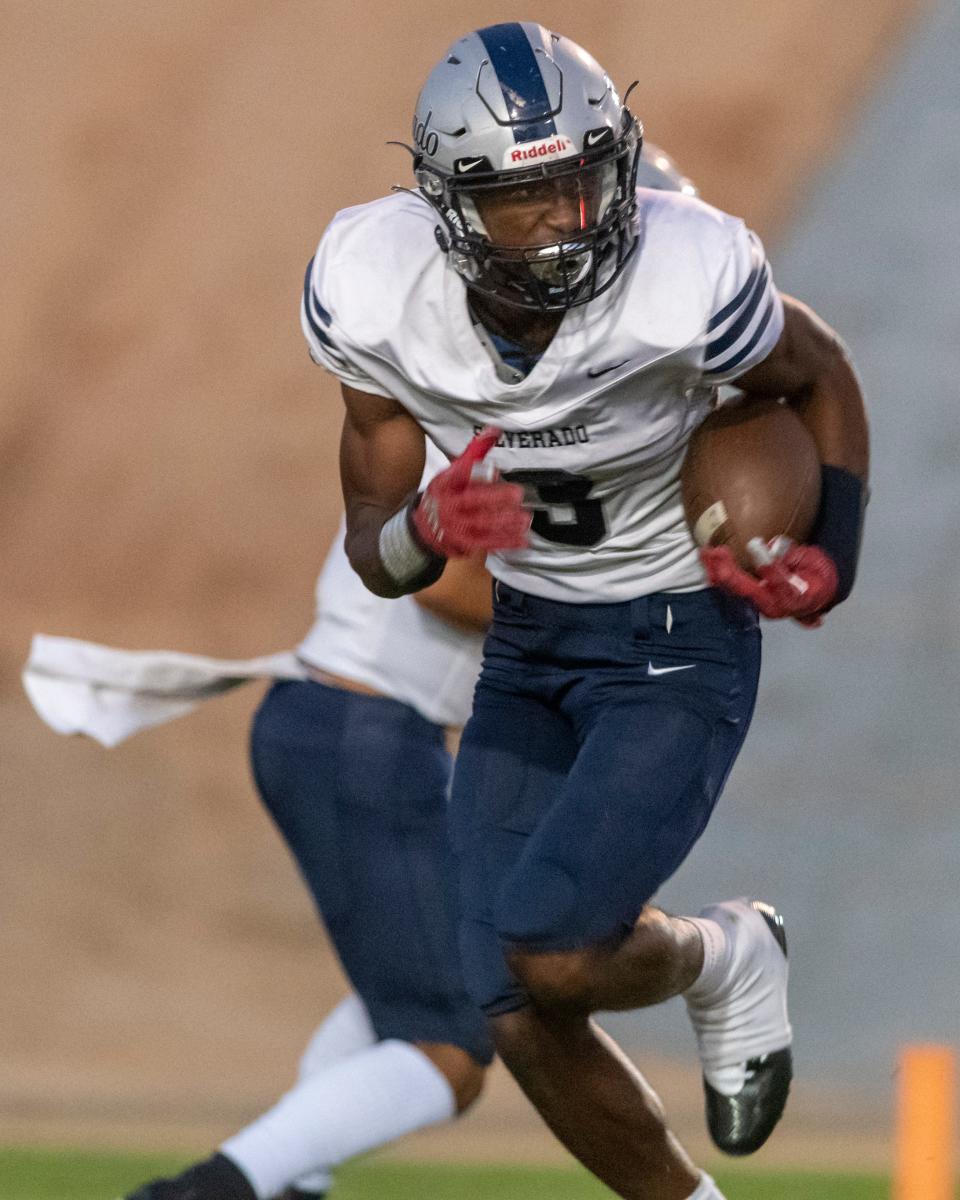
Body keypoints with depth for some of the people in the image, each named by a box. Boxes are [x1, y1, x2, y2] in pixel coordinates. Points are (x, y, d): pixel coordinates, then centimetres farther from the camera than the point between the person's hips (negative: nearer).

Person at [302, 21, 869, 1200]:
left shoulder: (683, 280, -27)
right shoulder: (376, 293, -18)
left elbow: (818, 374, -3)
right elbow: (376, 558, -9)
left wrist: (830, 563, -12)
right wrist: (429, 530, -31)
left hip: (680, 648, -4)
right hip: (526, 647, 4)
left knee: (550, 953, -21)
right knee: (520, 1023, 1)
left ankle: (722, 959, 14)